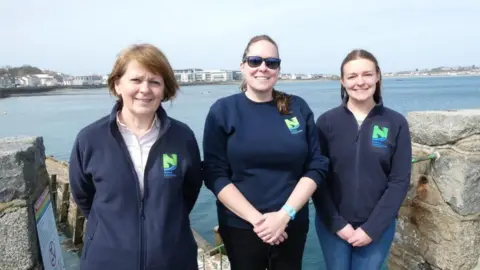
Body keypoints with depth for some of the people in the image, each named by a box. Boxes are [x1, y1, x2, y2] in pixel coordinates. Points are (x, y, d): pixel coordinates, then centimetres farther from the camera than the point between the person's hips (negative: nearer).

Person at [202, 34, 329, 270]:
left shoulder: (298, 108, 1)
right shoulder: (222, 110, -5)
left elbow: (316, 166, -1)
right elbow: (215, 174, -9)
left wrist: (285, 214, -12)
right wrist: (256, 219, -16)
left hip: (292, 225, 2)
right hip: (240, 226, -1)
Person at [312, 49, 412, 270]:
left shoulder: (396, 123, -4)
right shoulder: (326, 121, -6)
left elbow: (400, 181, -5)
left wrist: (371, 228, -10)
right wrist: (337, 224, -10)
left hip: (377, 228, 0)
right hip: (332, 226, 0)